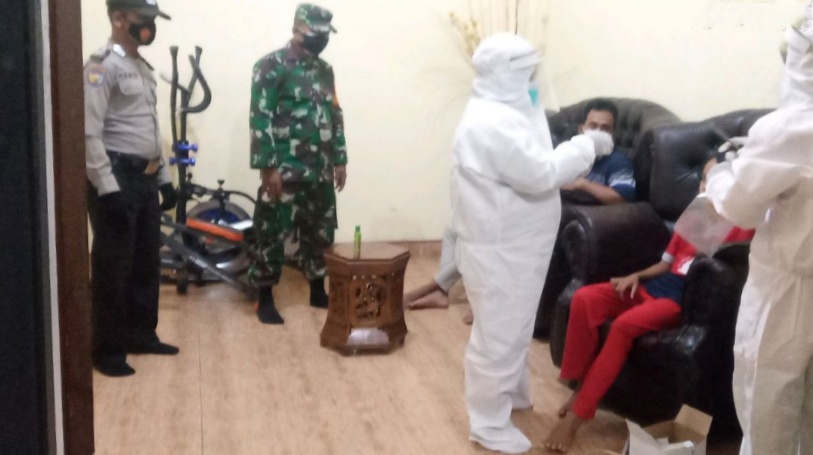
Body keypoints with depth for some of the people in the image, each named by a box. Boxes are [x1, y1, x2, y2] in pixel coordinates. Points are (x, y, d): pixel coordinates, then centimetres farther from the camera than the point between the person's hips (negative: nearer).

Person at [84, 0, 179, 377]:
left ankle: (141, 335, 28)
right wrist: (107, 189, -24)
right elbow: (89, 133, -19)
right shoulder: (102, 66, -12)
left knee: (147, 264, 15)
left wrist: (163, 178, 19)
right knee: (112, 268, -1)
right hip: (116, 179, -9)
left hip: (145, 178, 9)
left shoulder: (142, 67, 16)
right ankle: (107, 350, 10)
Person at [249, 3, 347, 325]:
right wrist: (268, 167, -18)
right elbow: (260, 118, -13)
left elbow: (335, 116, 19)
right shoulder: (272, 66, -8)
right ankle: (265, 299, 8)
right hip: (285, 170, -7)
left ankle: (318, 291, 26)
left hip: (320, 170, 7)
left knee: (320, 233, 13)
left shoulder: (325, 70, 14)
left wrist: (340, 160, 14)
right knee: (273, 233, -2)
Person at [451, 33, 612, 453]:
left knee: (513, 329, 25)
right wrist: (586, 145, -17)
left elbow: (530, 172, 16)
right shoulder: (491, 122, -25)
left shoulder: (501, 113, 10)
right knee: (498, 335, 2)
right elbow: (541, 174, -27)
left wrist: (580, 151, 7)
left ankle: (511, 394, 45)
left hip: (513, 244, 11)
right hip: (498, 250, -11)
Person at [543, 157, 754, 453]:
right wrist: (637, 276, 6)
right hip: (656, 284, 8)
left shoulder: (739, 224, 2)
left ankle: (577, 415, -26)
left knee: (625, 325, -33)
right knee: (584, 298, -17)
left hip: (686, 298, -7)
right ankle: (578, 388, -10)